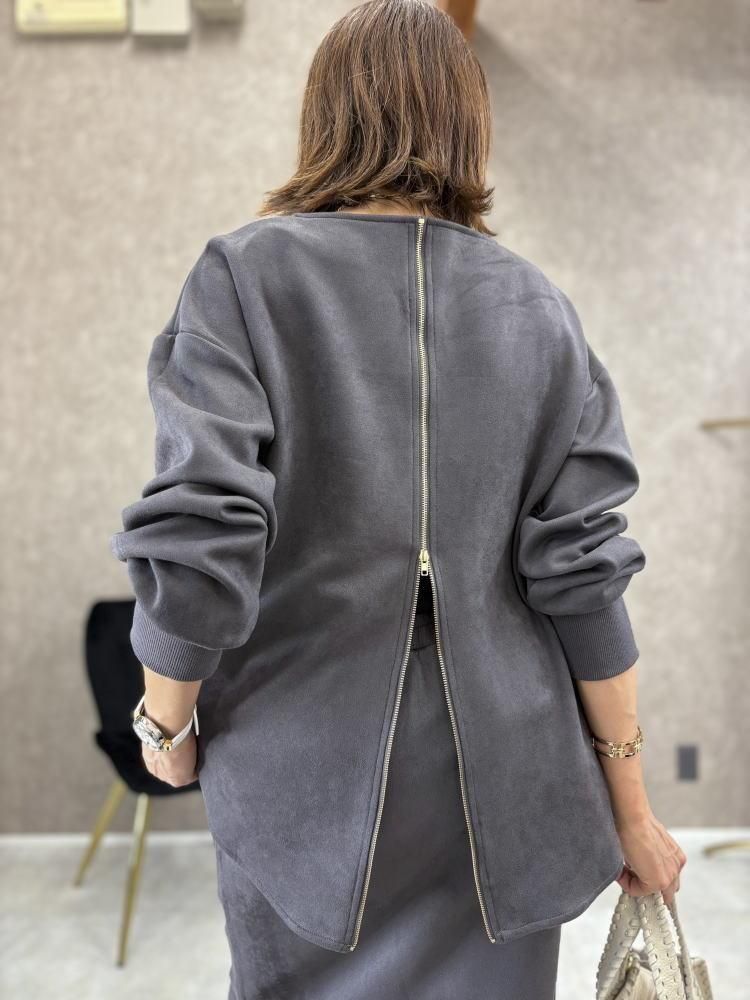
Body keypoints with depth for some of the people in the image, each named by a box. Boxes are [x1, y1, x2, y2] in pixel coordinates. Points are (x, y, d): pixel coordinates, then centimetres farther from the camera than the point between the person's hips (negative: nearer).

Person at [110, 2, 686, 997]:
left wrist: (168, 724, 3)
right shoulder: (538, 309, -1)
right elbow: (582, 574, -4)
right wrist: (631, 810, 6)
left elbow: (198, 546, -16)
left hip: (307, 774, -2)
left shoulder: (244, 274, -9)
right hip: (505, 790, 2)